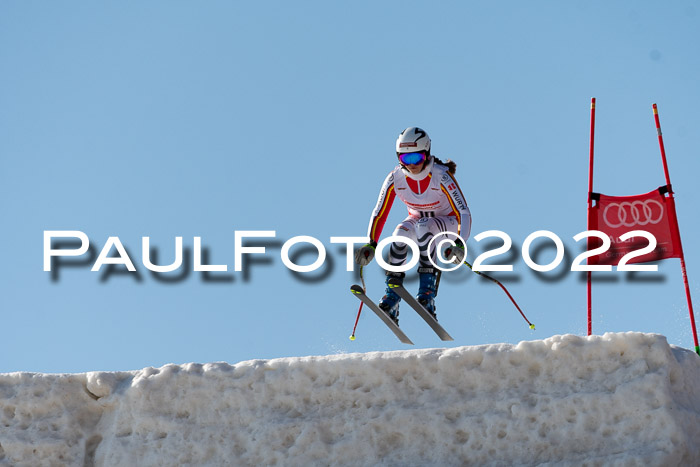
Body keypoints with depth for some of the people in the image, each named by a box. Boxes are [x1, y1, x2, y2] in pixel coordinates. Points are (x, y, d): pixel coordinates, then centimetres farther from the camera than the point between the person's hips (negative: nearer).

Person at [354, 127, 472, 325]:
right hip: (417, 219, 3)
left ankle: (427, 287, -34)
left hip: (447, 222, -3)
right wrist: (370, 244, -26)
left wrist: (460, 243, -45)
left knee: (423, 226, -36)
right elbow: (379, 213, -13)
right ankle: (392, 296, -28)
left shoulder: (441, 176, -27)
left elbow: (463, 212, -30)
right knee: (401, 233, -30)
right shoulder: (395, 178, -17)